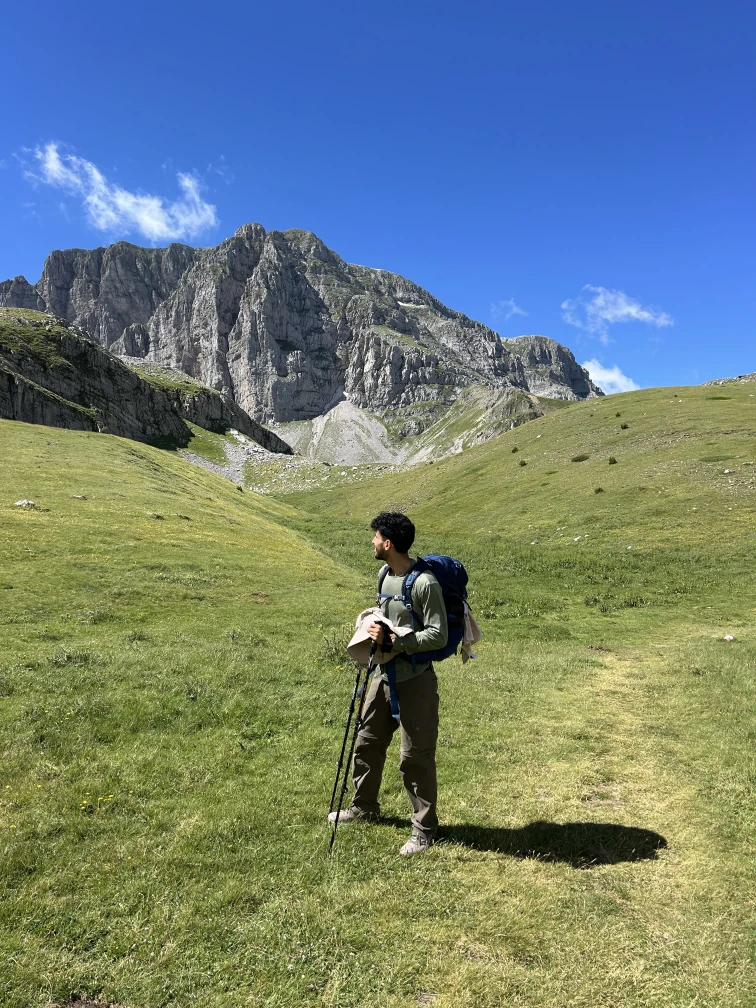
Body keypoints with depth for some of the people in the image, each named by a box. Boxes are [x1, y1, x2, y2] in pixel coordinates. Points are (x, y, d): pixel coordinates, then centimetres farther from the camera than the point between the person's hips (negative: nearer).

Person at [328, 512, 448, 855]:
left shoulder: (425, 583, -22)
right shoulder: (384, 575, 5)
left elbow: (438, 636, -22)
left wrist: (395, 640, -25)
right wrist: (374, 628, 5)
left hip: (414, 682, -8)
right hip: (383, 675, 9)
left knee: (415, 757, 3)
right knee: (367, 743, 20)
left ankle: (424, 829, 23)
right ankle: (364, 806, 43)